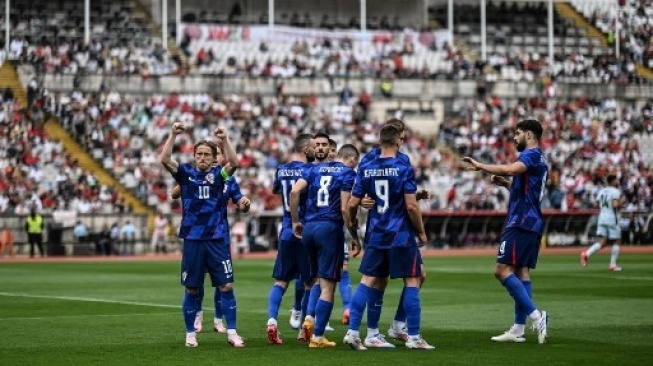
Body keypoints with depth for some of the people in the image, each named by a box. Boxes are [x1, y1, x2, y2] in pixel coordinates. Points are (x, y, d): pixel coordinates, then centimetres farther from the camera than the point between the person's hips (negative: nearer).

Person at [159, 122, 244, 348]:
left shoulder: (218, 175, 6)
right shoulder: (186, 174, 6)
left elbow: (234, 162, -12)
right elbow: (164, 160, -7)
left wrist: (225, 139, -20)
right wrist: (173, 135, -15)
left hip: (217, 239, 0)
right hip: (192, 240, 0)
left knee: (226, 286, -3)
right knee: (191, 290, 5)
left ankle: (232, 333, 4)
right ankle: (190, 334, 16)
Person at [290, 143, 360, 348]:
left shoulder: (316, 169, 14)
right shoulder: (348, 173, -1)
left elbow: (294, 192, 2)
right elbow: (345, 209, -9)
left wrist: (295, 221, 11)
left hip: (309, 228, 5)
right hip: (330, 228, -5)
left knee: (318, 279, 24)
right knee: (328, 285, 0)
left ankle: (309, 318, 5)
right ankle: (317, 337, -1)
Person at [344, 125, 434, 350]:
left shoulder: (366, 169, 3)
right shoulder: (404, 169, -9)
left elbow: (352, 205, 4)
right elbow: (411, 206, -13)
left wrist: (352, 228, 20)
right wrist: (421, 232, 0)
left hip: (375, 236, 4)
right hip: (401, 236, -4)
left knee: (369, 282, 8)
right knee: (412, 281, 4)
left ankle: (353, 332, 0)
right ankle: (413, 337, 3)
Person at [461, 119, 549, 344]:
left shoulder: (532, 154, -10)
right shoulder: (538, 159, 21)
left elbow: (510, 169, -30)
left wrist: (480, 166, -22)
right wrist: (505, 183, 15)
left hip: (521, 222, -10)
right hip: (532, 223, 10)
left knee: (503, 270, -13)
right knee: (521, 272, 8)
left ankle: (535, 315, -18)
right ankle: (518, 329, 8)